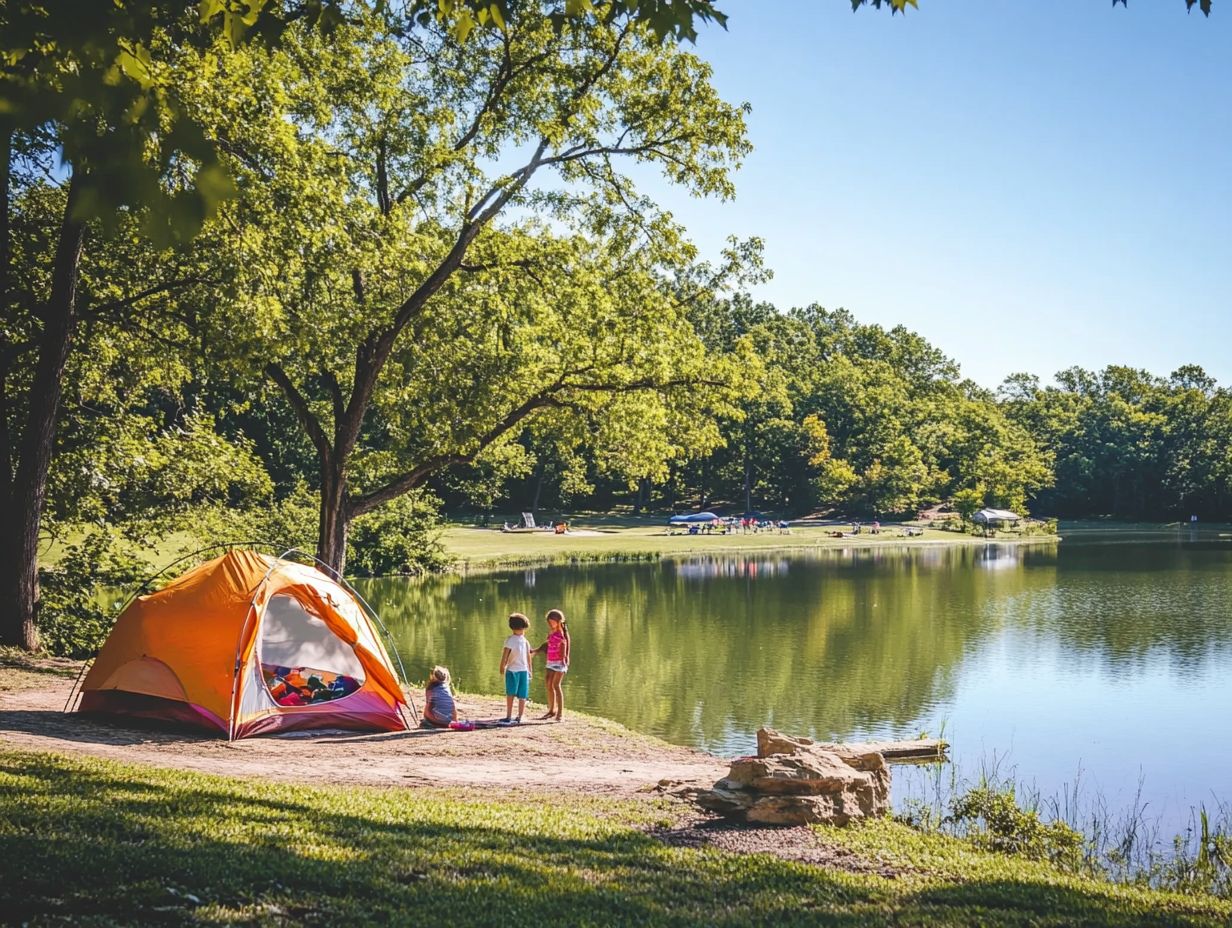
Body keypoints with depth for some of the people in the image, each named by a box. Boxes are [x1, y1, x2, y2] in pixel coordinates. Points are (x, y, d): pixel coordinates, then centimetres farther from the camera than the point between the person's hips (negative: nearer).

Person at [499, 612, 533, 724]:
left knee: (510, 694, 5)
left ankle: (509, 717, 1)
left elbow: (504, 655, -10)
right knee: (522, 696, 8)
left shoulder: (509, 640, -8)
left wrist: (502, 667, 3)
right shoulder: (526, 641, 2)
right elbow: (528, 657, 6)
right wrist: (529, 670, 15)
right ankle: (519, 718, 9)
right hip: (524, 670, 3)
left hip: (512, 670, -3)